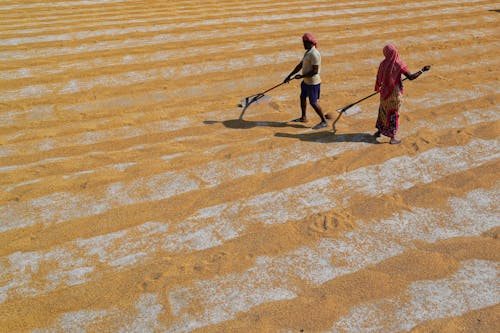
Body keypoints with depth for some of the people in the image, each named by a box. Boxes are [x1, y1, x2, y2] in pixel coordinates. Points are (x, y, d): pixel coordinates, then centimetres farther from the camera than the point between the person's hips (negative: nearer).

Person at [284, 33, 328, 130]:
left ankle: (324, 122, 9)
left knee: (313, 102, -3)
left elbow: (315, 71, -26)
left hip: (313, 83, -10)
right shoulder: (308, 52, 10)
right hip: (306, 81, 10)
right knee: (302, 97, 21)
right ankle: (303, 118, 38)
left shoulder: (314, 54, -22)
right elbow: (300, 65, 15)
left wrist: (301, 76, -22)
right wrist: (289, 76, 13)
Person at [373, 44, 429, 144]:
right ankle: (392, 138, 11)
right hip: (395, 93, -3)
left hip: (385, 91, 3)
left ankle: (379, 131, 36)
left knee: (383, 110, 24)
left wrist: (379, 88, 19)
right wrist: (423, 70, -10)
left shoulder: (383, 64, -9)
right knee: (393, 114, 6)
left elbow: (379, 79, -1)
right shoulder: (399, 64, -19)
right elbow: (411, 77, -21)